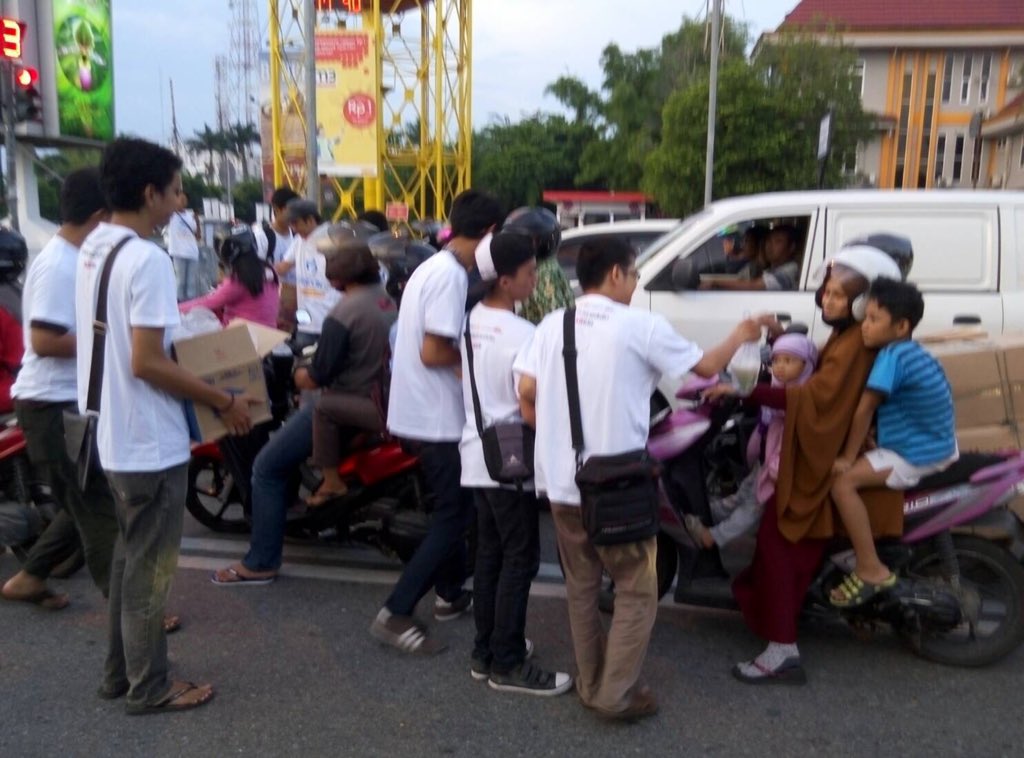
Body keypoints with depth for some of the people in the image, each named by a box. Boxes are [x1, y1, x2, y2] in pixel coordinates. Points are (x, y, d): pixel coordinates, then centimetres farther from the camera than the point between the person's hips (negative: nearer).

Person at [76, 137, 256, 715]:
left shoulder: (93, 248, 8)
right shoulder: (147, 260, -22)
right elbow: (147, 363, -25)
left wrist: (181, 342, 22)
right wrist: (224, 401, -17)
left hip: (118, 436, 10)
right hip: (151, 442, -9)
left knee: (130, 556, 21)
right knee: (150, 567, 5)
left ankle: (121, 671, 34)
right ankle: (149, 686, 21)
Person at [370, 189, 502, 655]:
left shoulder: (431, 266, 11)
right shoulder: (452, 275, -20)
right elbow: (433, 353, -24)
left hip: (416, 413, 10)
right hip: (436, 419, -10)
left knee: (453, 507, 21)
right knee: (453, 517, 0)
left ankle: (450, 595, 34)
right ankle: (395, 614, 2)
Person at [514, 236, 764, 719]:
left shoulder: (552, 325, 3)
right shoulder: (641, 327, -9)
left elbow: (527, 392, -4)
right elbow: (706, 367, 1)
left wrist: (555, 437, 12)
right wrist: (740, 336, 20)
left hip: (560, 481, 6)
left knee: (581, 586, 19)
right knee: (637, 591, 9)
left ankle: (590, 684, 28)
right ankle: (617, 694, 10)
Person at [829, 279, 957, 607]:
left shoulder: (893, 355, -20)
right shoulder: (914, 352, 7)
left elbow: (864, 409, -17)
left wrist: (847, 458, -8)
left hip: (918, 457, -10)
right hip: (941, 445, 10)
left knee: (843, 481, -17)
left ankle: (870, 570, -10)